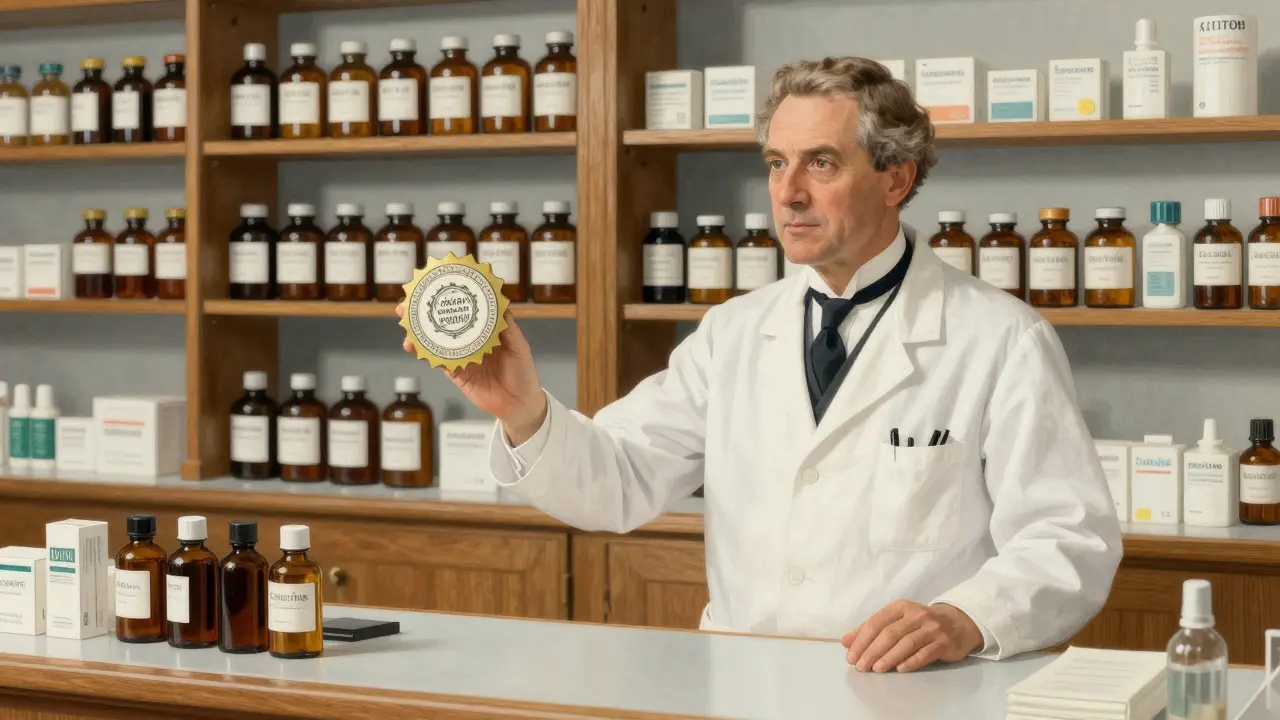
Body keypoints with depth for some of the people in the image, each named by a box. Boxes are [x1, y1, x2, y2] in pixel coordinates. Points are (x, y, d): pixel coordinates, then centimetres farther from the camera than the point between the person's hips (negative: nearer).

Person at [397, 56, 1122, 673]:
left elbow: (1069, 542, -7)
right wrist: (525, 412, -13)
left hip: (915, 694, -2)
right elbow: (616, 481, 6)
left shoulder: (1002, 342, -2)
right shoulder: (733, 333, 13)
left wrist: (966, 621, -26)